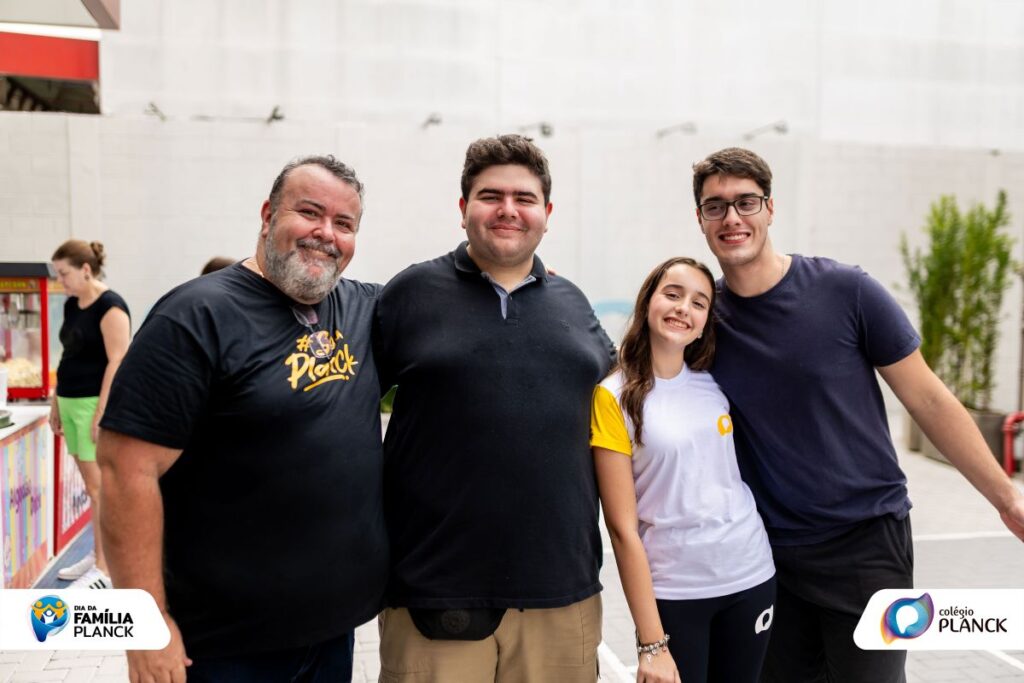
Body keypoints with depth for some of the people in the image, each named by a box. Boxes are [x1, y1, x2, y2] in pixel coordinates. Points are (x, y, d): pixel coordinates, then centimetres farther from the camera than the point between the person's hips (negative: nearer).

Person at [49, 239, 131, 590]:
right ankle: (98, 555, 24)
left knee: (100, 488, -5)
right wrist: (55, 403, 18)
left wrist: (101, 414, -20)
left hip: (96, 405, -8)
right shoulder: (72, 305, 13)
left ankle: (105, 569, 2)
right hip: (72, 404, 8)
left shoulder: (111, 306, -13)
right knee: (92, 486, 14)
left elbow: (117, 363, -18)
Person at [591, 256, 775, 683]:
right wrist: (651, 642, -14)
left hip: (751, 577, 5)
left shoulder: (715, 384, 2)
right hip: (672, 592, -4)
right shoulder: (615, 397, -11)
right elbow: (623, 528, -13)